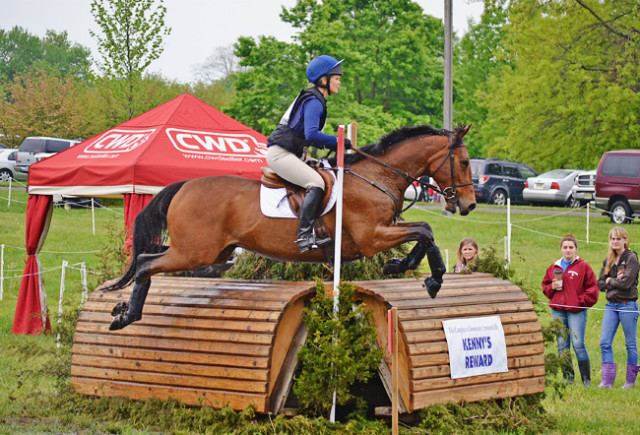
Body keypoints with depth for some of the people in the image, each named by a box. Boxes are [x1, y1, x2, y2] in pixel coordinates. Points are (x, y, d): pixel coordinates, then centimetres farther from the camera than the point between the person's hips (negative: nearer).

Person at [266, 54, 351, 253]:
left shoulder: (313, 99, 19)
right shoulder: (313, 101, -13)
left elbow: (310, 135, 22)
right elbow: (312, 134, -27)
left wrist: (331, 144, 8)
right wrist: (339, 142, -19)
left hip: (288, 154, 11)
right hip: (280, 154, -11)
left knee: (327, 175, 14)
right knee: (316, 183, -24)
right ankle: (304, 237, -31)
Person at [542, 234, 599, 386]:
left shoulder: (583, 267, 0)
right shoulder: (554, 268, 13)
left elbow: (592, 289, 0)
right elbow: (545, 286, 22)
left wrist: (581, 301, -8)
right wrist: (552, 287, 1)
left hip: (576, 311, -5)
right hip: (558, 311, 5)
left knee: (578, 344, -10)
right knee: (562, 345, 5)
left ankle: (586, 379, -2)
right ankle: (568, 378, 12)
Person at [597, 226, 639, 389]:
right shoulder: (608, 260, 12)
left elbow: (626, 282, -18)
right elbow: (600, 284, 10)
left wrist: (610, 281, -3)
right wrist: (615, 282, -7)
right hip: (611, 305, 6)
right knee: (605, 342, -3)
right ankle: (607, 381, -1)